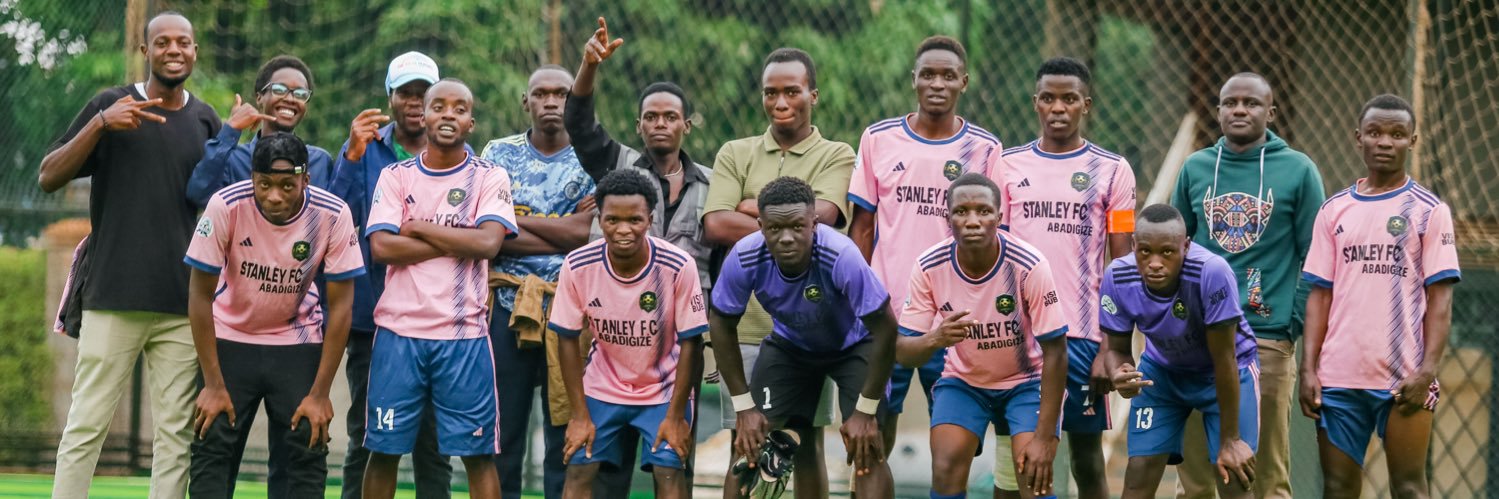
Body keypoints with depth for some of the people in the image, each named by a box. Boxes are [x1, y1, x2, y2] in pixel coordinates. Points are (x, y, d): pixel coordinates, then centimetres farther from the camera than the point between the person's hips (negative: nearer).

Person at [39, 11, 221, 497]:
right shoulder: (110, 105, 3)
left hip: (183, 306, 3)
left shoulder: (206, 121, 11)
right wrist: (101, 124, -15)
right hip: (113, 297, -3)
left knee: (176, 432, 1)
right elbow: (48, 178, -3)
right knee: (87, 424, -5)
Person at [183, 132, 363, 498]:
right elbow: (200, 294, -15)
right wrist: (213, 384, -15)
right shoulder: (226, 205, -25)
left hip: (298, 342, 1)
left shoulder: (333, 215, -22)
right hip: (230, 337, -1)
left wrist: (320, 394, -14)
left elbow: (340, 306, -13)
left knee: (308, 451, -4)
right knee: (212, 448, -7)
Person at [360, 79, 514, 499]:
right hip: (399, 330, 1)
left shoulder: (490, 178, 4)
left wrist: (419, 228, -7)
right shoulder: (395, 176, 7)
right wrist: (454, 243, -9)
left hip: (464, 335, -1)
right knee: (384, 448, 6)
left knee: (478, 452, -1)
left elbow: (488, 242, -12)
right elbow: (381, 246, -6)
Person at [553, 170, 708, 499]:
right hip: (601, 389, 2)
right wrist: (580, 416, -8)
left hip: (663, 389, -2)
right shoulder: (579, 266, -19)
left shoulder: (678, 266, -24)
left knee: (670, 472, -12)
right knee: (579, 470, -5)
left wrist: (675, 416, -13)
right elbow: (569, 339, -8)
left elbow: (690, 342, -14)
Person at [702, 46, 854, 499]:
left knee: (808, 447, 5)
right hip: (746, 324, 1)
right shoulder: (735, 154, 11)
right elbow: (716, 225, -5)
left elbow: (820, 216, -13)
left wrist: (754, 209, -5)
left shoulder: (836, 156, 6)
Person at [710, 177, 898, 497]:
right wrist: (745, 407, -10)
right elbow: (722, 325, -11)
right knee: (756, 447, -9)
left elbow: (884, 328, -28)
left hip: (853, 346, -4)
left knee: (866, 447, -16)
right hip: (790, 346, 4)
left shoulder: (842, 257, -38)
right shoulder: (745, 259, -29)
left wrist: (865, 411, -23)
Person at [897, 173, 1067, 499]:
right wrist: (935, 339, -39)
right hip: (963, 381, 2)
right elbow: (902, 351, -14)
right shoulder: (929, 267, -19)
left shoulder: (1029, 266, -26)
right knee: (946, 470, -19)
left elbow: (1055, 352, -20)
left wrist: (1044, 437, -23)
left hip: (1027, 380, -2)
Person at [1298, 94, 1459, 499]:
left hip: (1404, 379, -3)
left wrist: (1427, 372, -13)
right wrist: (1309, 368, 1)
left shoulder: (1429, 211, 1)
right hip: (1338, 376, 3)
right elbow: (1320, 296, 10)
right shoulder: (1334, 211, 10)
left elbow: (1440, 300, -3)